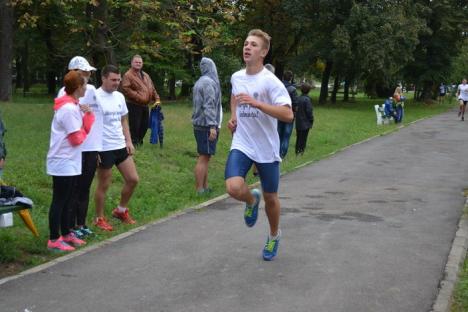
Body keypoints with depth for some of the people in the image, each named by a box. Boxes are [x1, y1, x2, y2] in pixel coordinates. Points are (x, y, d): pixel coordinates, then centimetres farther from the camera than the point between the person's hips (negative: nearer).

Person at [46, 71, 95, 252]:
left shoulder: (72, 106, 12)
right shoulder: (68, 109, -20)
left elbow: (85, 130, 10)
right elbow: (77, 139, -20)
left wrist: (88, 114, -4)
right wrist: (82, 131, 0)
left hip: (70, 163, 10)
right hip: (63, 163, -10)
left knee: (66, 201, 17)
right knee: (59, 201, -3)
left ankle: (66, 234, 27)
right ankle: (54, 240, 4)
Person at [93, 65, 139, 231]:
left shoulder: (119, 96, 8)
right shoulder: (95, 97, -13)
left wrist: (128, 141, 7)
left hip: (121, 146, 7)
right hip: (104, 149, -7)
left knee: (133, 179, 7)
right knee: (104, 185, 4)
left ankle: (121, 210, 27)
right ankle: (99, 218, 21)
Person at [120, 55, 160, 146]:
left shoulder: (146, 76, 19)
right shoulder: (128, 75, -7)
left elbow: (152, 89, 21)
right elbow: (125, 88, -18)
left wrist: (157, 99, 8)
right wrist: (137, 96, -21)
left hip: (145, 105, 8)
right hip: (134, 105, -8)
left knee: (144, 125, 14)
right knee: (135, 126, -8)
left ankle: (139, 141, 29)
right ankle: (134, 143, 0)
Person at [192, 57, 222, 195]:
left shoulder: (200, 82, 16)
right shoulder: (209, 83, -13)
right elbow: (209, 106, -20)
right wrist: (212, 126, -24)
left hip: (200, 125, 10)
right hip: (207, 125, -10)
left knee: (204, 157, 13)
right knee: (204, 157, -8)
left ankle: (205, 187, 18)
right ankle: (199, 189, -7)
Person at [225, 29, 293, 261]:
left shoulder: (271, 81, -15)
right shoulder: (236, 77, 3)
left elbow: (288, 115, -26)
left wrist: (256, 103, -32)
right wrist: (233, 117, 11)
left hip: (267, 148, -3)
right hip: (241, 145, 3)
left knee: (270, 197, 10)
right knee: (234, 188, -22)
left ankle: (274, 235, 39)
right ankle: (251, 200, 16)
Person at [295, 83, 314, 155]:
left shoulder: (298, 98, 1)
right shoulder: (307, 99, -18)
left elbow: (296, 109, 8)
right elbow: (309, 111, -17)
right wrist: (311, 121, -5)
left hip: (298, 123, 6)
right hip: (305, 123, -6)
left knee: (298, 138, 16)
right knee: (303, 139, 2)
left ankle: (297, 151, 23)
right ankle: (301, 151, 3)